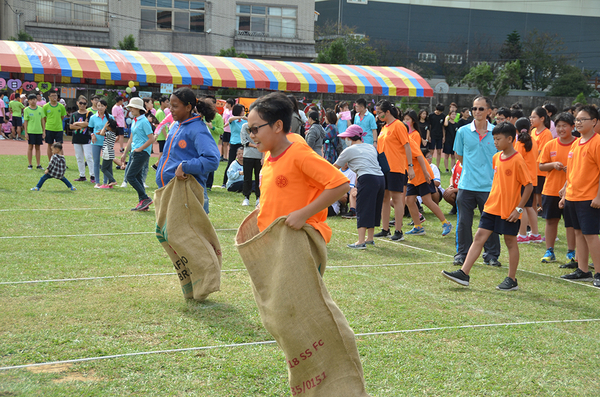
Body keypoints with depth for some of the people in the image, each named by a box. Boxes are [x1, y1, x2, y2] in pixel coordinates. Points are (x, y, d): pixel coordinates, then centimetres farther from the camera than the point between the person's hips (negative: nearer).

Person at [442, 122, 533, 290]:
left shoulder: (517, 160, -14)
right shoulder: (496, 157, 8)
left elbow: (529, 185, -13)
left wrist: (519, 208, -16)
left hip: (509, 210, -7)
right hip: (492, 207, 7)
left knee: (511, 242, 5)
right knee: (479, 237, 1)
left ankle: (512, 280, 16)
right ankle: (464, 273, 0)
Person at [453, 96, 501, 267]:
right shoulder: (463, 131, 3)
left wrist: (489, 171, 3)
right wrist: (471, 169, 10)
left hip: (489, 186, -1)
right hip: (466, 184, 1)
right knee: (464, 221, 4)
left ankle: (491, 255, 17)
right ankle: (462, 254, 17)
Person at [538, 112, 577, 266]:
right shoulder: (550, 145, 3)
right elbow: (541, 166, 5)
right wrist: (553, 164, -14)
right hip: (551, 189, 2)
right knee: (551, 220, 9)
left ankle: (571, 253, 13)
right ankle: (549, 252, 19)